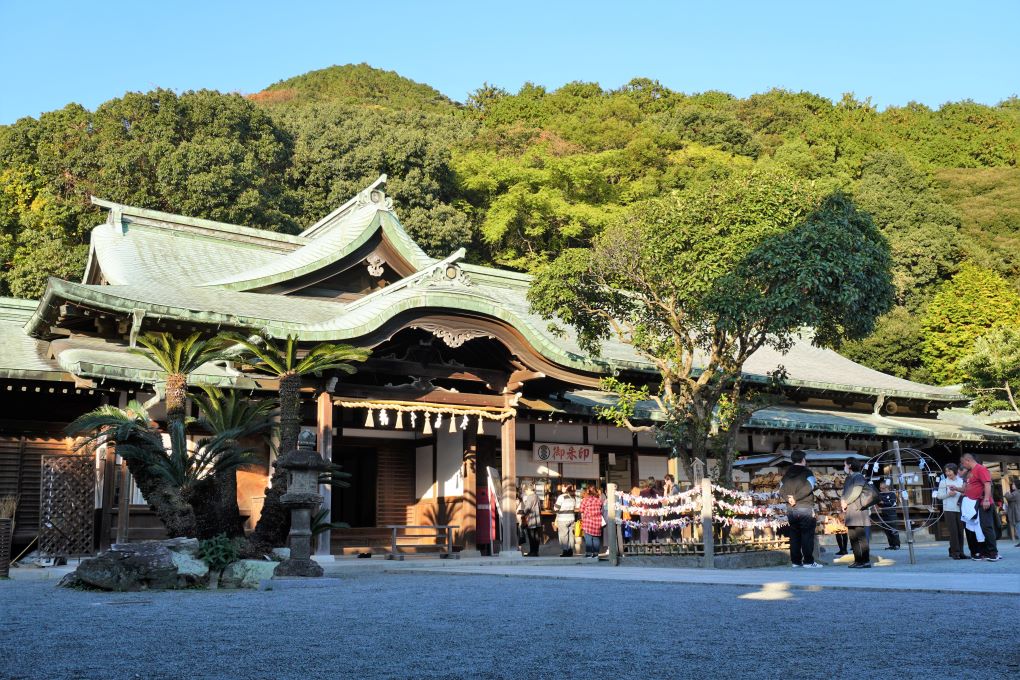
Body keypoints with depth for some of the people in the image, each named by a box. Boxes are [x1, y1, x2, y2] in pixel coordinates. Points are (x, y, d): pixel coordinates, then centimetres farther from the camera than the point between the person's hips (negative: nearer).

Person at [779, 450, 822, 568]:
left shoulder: (786, 473, 11)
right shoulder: (807, 472, -4)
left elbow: (781, 490, 5)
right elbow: (808, 487, -16)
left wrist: (788, 498, -8)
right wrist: (796, 497, -12)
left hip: (790, 509, 5)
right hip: (805, 508, -5)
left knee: (794, 535, 8)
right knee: (807, 535, -3)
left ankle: (796, 561, 9)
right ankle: (808, 561, -5)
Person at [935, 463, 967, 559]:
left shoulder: (961, 481, 10)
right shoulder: (943, 482, 5)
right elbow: (939, 495, 3)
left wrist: (964, 494, -4)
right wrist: (948, 494, -12)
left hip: (960, 508, 3)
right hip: (949, 509, -3)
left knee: (960, 530, 4)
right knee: (953, 531, -6)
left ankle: (960, 552, 11)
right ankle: (955, 552, -2)